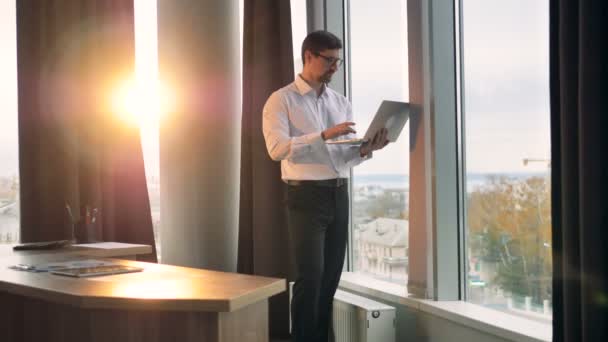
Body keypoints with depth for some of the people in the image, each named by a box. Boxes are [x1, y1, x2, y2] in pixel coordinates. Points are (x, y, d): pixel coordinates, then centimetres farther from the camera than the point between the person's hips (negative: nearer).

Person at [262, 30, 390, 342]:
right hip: (306, 196, -6)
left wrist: (365, 150, -11)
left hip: (339, 195, 6)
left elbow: (347, 157, 12)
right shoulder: (282, 100, -3)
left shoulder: (341, 103, 15)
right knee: (311, 276, -9)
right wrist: (324, 135, -26)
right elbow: (277, 148, -18)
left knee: (331, 276, 9)